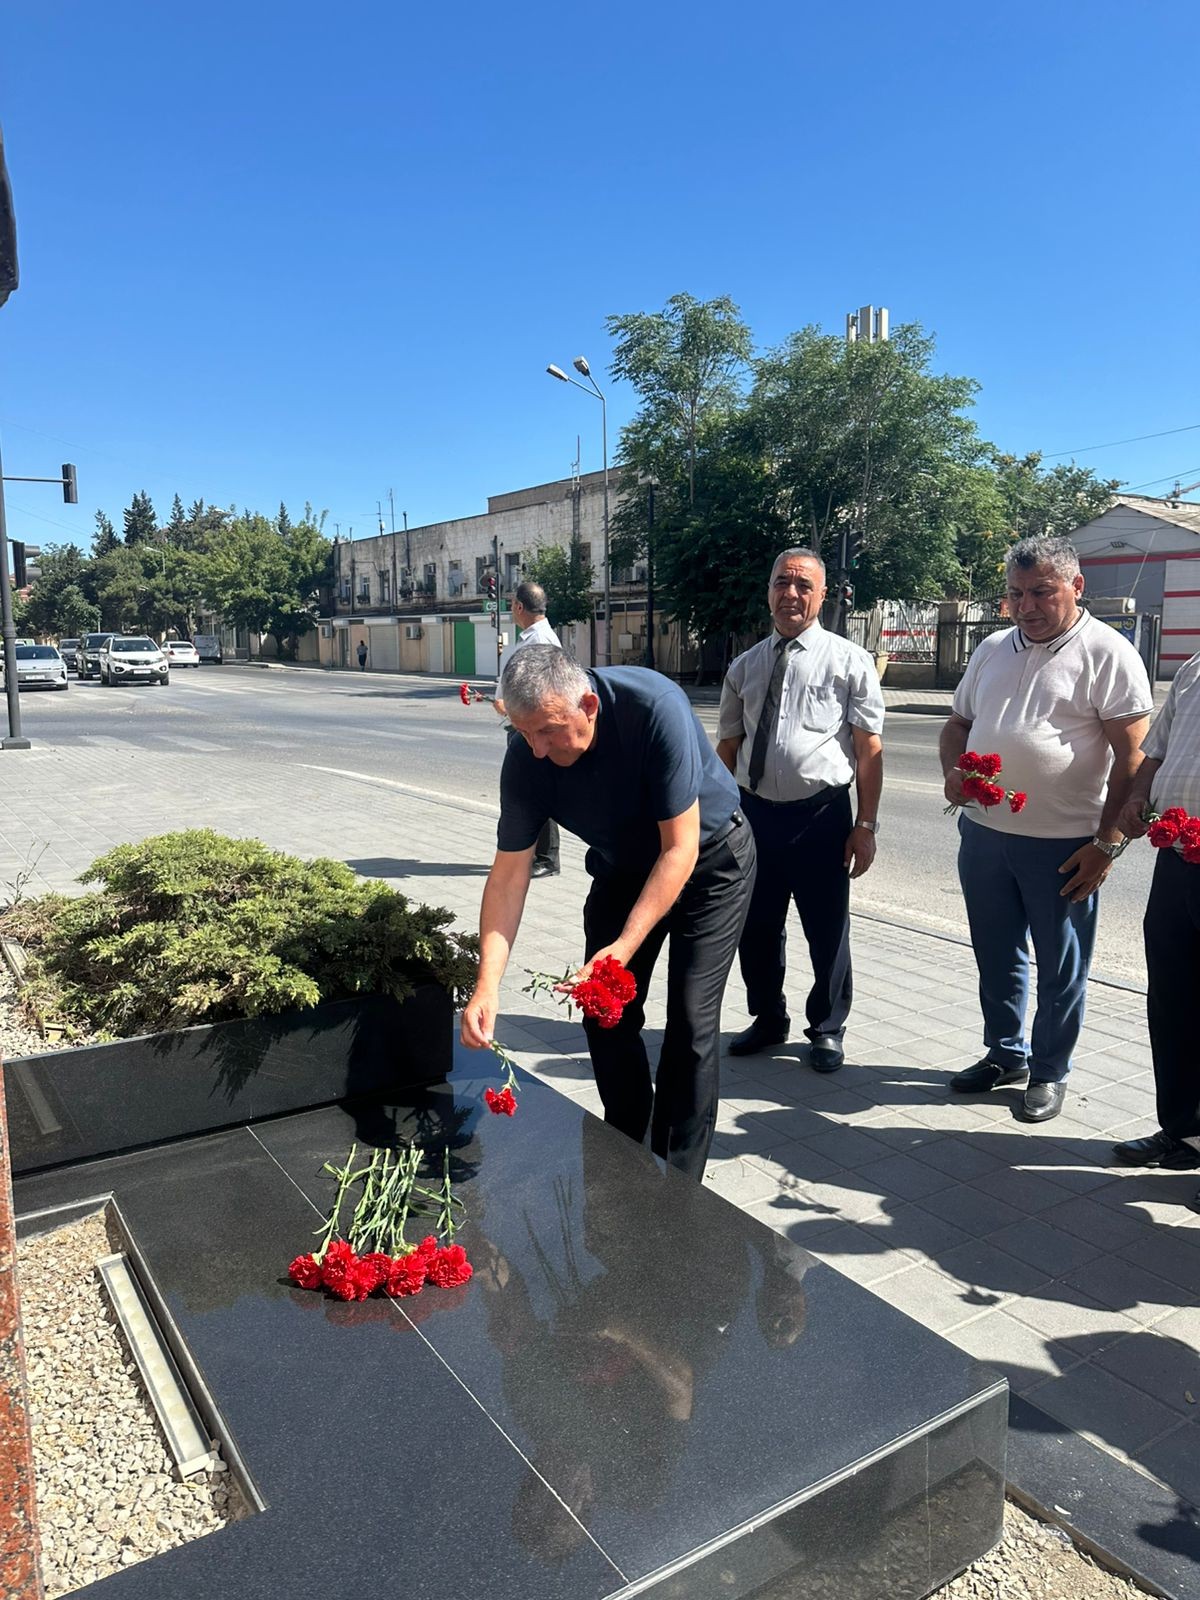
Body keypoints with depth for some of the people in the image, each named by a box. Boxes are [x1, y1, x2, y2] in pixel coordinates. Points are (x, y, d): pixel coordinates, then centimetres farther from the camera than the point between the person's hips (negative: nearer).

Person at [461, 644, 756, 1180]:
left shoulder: (655, 708, -36)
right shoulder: (526, 760, -22)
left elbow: (679, 849, -32)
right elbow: (509, 874, -17)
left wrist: (626, 946, -38)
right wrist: (487, 982, -26)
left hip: (707, 860, -4)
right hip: (623, 868, 5)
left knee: (690, 1021, -8)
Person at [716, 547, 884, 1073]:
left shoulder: (848, 660, -2)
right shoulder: (745, 666, 10)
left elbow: (869, 749, -6)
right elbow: (727, 747, 13)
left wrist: (866, 825, -11)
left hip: (821, 816, -4)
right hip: (754, 812, 4)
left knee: (827, 931, 9)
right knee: (756, 928, 16)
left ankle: (826, 1029, 32)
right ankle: (768, 1019, 38)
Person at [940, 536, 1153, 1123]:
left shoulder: (1108, 653, -8)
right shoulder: (992, 650, 11)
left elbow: (1132, 756, -11)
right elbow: (957, 724, 19)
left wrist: (1107, 843, -15)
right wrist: (953, 772, -3)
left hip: (1064, 844, -5)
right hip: (983, 832, 6)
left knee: (1060, 969, 9)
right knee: (995, 957, 18)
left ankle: (1049, 1072, 26)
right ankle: (1004, 1053, 36)